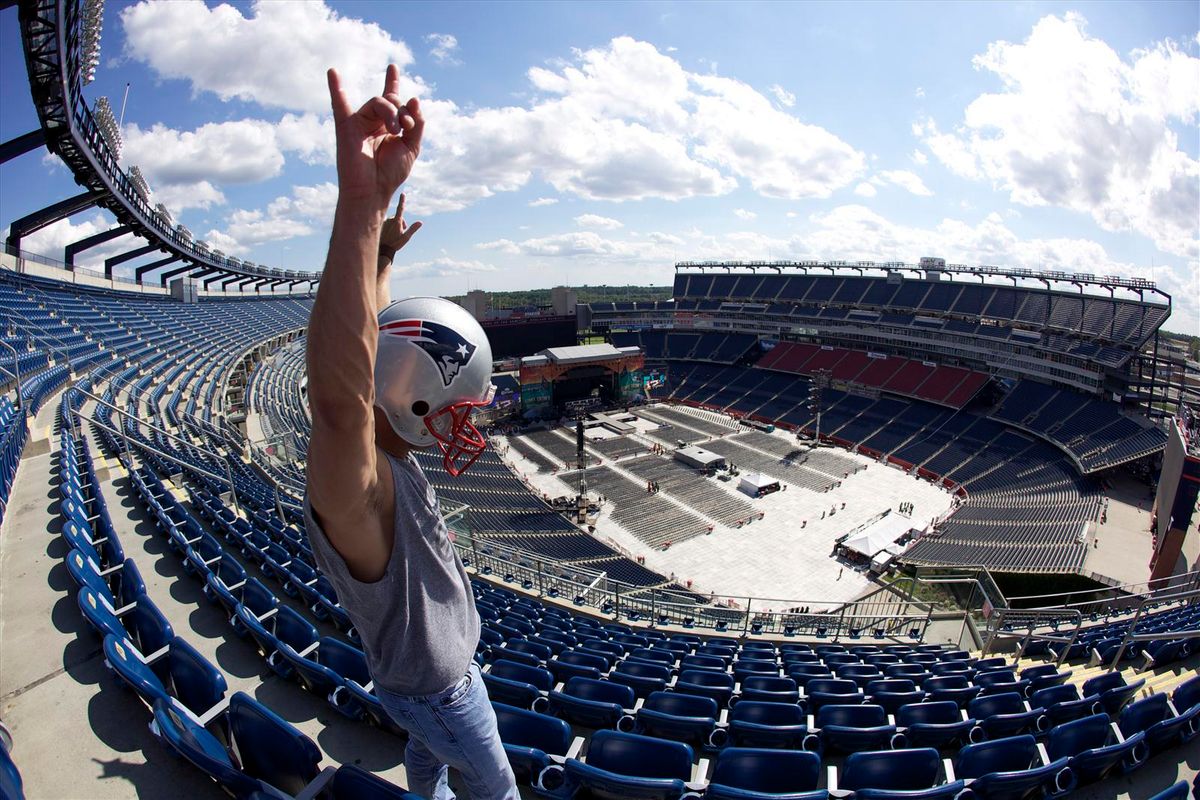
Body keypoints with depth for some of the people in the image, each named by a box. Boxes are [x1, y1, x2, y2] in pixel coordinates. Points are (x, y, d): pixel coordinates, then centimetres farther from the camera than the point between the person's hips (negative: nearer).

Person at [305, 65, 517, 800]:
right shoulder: (358, 493, -43)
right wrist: (361, 202, -74)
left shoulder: (388, 453, -18)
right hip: (435, 686, -8)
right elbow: (340, 397, -67)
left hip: (444, 656, 8)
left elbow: (383, 343, -2)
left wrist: (384, 256, 7)